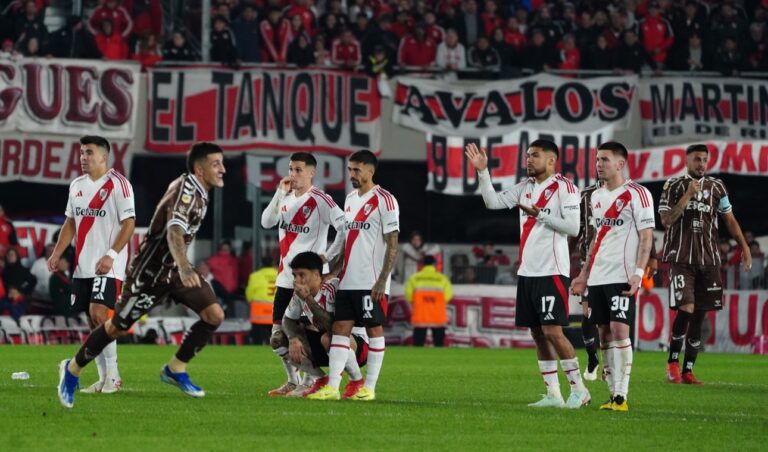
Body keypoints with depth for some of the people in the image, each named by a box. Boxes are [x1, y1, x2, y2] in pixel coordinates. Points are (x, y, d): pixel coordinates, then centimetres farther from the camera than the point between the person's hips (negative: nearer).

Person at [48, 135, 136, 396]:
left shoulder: (117, 184, -8)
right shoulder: (77, 185, 13)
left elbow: (129, 223, -12)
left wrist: (111, 255, -21)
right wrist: (56, 254, 10)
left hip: (108, 266, -7)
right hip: (83, 265, 7)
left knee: (99, 314, -16)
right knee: (92, 322, 6)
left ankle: (112, 375, -7)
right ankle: (103, 378, 11)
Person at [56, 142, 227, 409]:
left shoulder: (199, 192, 5)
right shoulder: (185, 189, -24)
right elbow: (174, 229, -41)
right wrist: (183, 266, -57)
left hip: (175, 267, 8)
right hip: (152, 269, -8)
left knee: (214, 315, -7)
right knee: (118, 327, 2)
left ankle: (175, 370, 7)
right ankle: (72, 370, 23)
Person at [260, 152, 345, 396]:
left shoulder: (320, 200, -10)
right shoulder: (286, 198, 11)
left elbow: (344, 227, -15)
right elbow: (266, 222, -1)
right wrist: (280, 193, -10)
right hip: (285, 277, 8)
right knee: (277, 336, 9)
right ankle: (293, 381, 20)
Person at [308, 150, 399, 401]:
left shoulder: (384, 201, -7)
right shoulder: (350, 199, 15)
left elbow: (392, 245, -10)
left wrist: (382, 280, -16)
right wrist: (330, 271, 15)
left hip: (372, 283, -7)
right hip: (347, 281, 7)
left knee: (374, 329, -1)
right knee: (340, 328, 0)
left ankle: (369, 388, 4)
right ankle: (332, 387, -3)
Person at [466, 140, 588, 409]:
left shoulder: (564, 188, -7)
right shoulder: (525, 187, 15)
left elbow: (573, 227, -14)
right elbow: (493, 202, 13)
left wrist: (540, 215, -18)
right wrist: (483, 172, 3)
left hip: (551, 271, -8)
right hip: (527, 271, 8)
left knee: (552, 331, -12)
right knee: (537, 333, 6)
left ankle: (579, 390, -3)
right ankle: (553, 394, 10)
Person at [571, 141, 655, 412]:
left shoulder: (637, 194, -6)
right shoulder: (596, 196, 16)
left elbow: (647, 237, -9)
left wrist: (638, 273, -18)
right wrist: (584, 274, 20)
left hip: (622, 277, -7)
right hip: (597, 277, 7)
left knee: (619, 330, -14)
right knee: (604, 334, 6)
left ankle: (621, 396, -14)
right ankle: (613, 395, 10)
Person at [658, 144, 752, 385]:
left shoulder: (716, 187, 11)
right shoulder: (674, 186, 1)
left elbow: (729, 220, 16)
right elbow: (666, 219, -7)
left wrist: (744, 247, 7)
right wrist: (688, 195, -13)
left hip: (709, 258, 4)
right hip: (681, 257, -4)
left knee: (700, 314, 2)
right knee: (686, 309, -18)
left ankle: (688, 370, 8)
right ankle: (673, 362, 0)